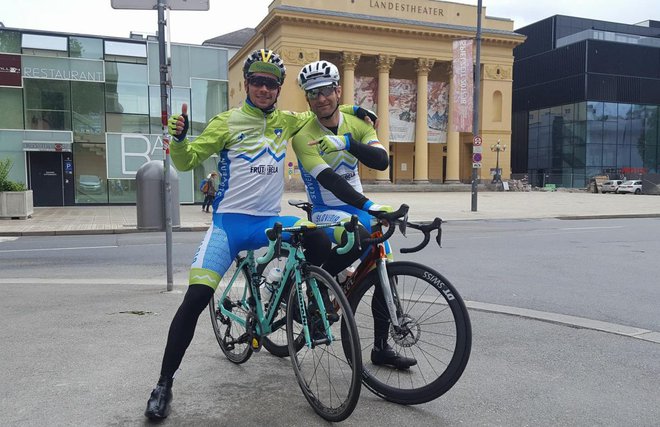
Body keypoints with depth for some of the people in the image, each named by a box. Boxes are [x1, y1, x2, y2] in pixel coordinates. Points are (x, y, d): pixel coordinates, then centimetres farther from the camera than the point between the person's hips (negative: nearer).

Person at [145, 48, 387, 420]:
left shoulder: (286, 121, 10)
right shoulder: (227, 122, -1)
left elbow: (316, 117, 30)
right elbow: (188, 161, -4)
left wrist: (349, 110, 17)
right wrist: (179, 138, -23)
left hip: (269, 221, 3)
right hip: (229, 222, -3)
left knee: (320, 241, -23)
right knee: (196, 298, -13)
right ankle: (164, 384, 3)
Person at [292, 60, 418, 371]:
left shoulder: (356, 124, 0)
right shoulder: (304, 137, -15)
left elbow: (382, 161, -15)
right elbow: (328, 179, -28)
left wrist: (346, 143, -31)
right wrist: (369, 205, -40)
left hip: (358, 206, 6)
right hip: (327, 212, -5)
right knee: (359, 239, -37)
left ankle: (381, 347, 14)